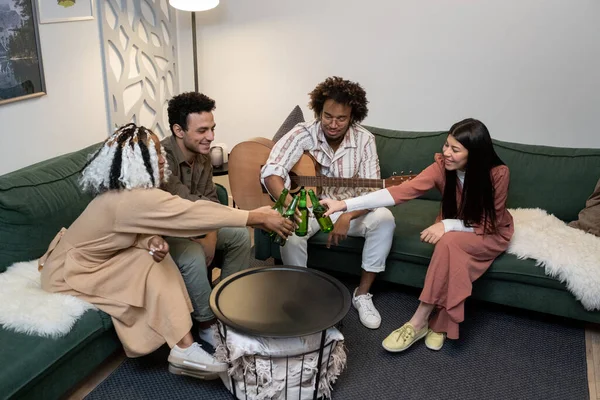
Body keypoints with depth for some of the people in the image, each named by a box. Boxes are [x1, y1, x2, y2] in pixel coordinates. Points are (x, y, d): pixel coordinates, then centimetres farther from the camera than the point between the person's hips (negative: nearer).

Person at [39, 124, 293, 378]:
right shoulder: (134, 198, -31)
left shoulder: (127, 191, -1)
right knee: (152, 264, -19)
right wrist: (259, 218, -29)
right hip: (69, 273, -8)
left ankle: (182, 344, -8)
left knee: (155, 253, -7)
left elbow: (137, 229, -2)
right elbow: (193, 214, -32)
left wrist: (152, 242, -28)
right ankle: (183, 348, -15)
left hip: (84, 259, 8)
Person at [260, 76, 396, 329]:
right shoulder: (303, 134, -16)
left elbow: (371, 191, -16)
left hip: (349, 209, 2)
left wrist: (347, 216, -36)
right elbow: (270, 173, -29)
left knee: (384, 219, -24)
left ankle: (362, 293, -9)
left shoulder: (364, 140, -11)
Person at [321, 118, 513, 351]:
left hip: (492, 235, -3)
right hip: (455, 229, 3)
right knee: (452, 260, -33)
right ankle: (441, 323, -12)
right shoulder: (442, 167, -20)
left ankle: (418, 323, -26)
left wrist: (448, 225, -35)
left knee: (449, 242, -35)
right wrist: (345, 205, -40)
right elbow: (403, 191, -30)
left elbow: (489, 223, -19)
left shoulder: (498, 174, -27)